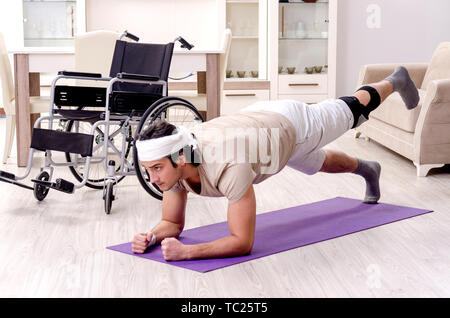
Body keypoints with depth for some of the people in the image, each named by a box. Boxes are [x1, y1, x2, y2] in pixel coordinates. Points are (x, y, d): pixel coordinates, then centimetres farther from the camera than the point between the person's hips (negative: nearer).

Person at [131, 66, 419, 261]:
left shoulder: (229, 167, -50)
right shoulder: (170, 165, -29)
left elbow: (243, 242, -45)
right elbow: (173, 223, -14)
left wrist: (186, 251, -56)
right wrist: (151, 236, -37)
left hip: (292, 125, -5)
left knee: (354, 110, 26)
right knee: (322, 164, 34)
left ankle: (396, 81, 58)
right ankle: (367, 169, 66)